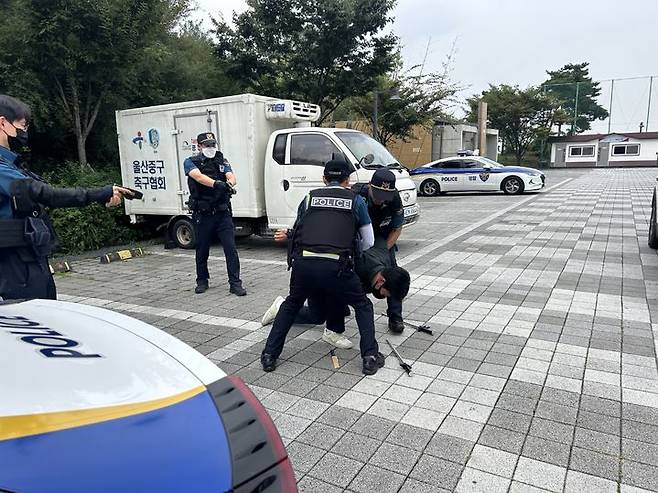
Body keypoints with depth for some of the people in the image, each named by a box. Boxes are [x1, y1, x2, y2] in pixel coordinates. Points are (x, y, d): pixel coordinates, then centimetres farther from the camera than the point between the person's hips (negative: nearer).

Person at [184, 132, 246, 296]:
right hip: (202, 215, -1)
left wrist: (229, 183, -32)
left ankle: (235, 283, -1)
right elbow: (198, 176, -18)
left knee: (231, 248, -5)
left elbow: (231, 176, -7)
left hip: (223, 213, 1)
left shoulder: (222, 161, 12)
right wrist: (217, 183, -36)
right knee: (202, 250, 11)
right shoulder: (191, 162, 3)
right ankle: (202, 281, 28)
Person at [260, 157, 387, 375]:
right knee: (363, 306, 22)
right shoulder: (356, 201, 17)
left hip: (302, 262, 2)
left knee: (291, 305, 29)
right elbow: (368, 243, 21)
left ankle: (269, 355, 27)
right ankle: (370, 357, 13)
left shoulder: (309, 197, 20)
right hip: (336, 265, -2)